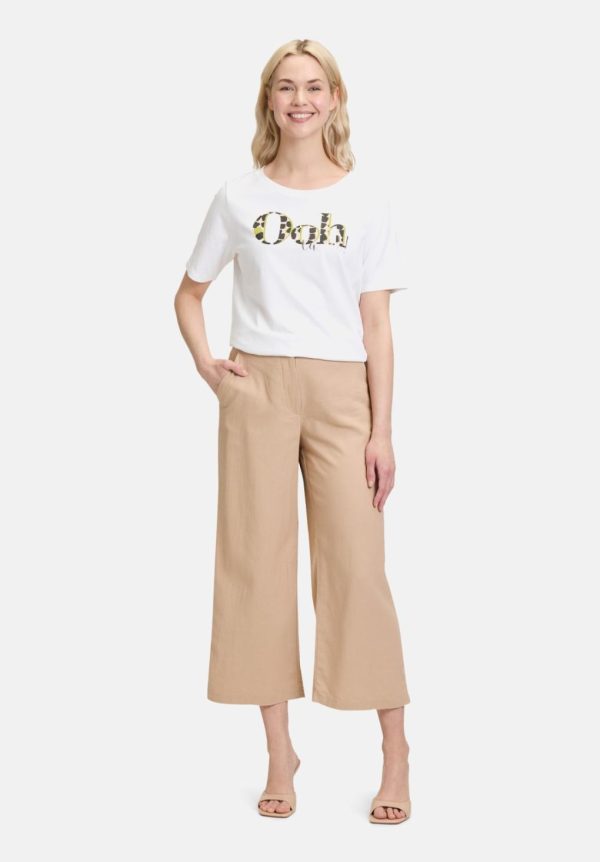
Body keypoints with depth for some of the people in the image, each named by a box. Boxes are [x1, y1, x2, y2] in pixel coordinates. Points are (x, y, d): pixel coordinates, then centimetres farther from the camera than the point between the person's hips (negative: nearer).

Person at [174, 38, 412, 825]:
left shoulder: (367, 201, 5)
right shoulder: (238, 196, 8)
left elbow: (377, 324, 1)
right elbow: (189, 294, 18)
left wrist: (382, 430, -4)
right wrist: (206, 365, 0)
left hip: (341, 392, -1)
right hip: (258, 391, 2)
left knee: (356, 564, -4)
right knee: (259, 563, 2)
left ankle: (395, 751, 9)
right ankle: (280, 751, 14)